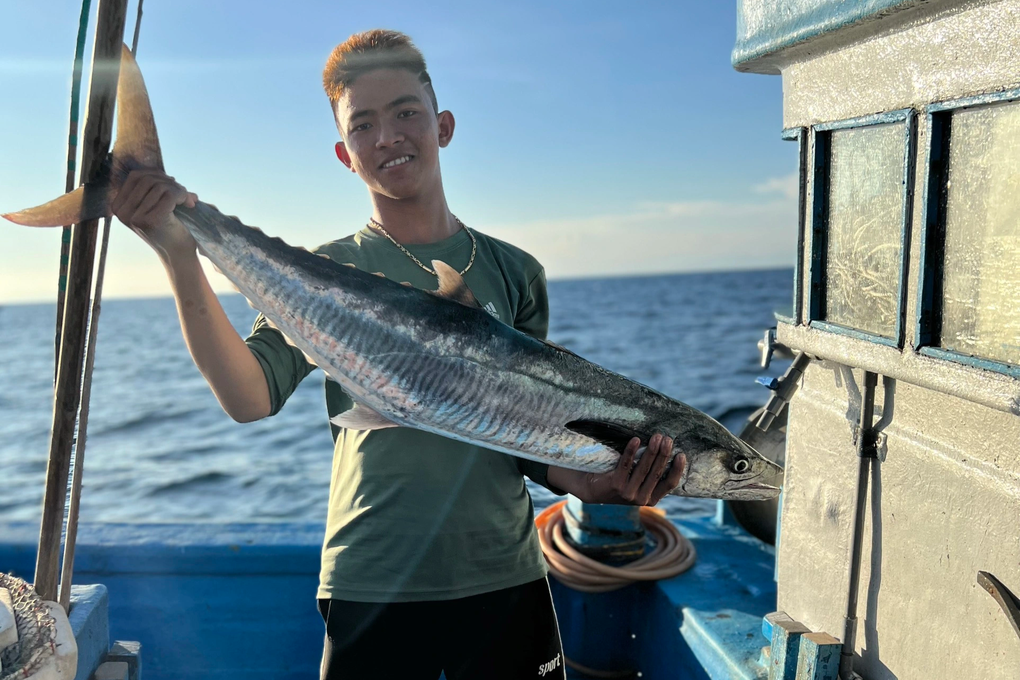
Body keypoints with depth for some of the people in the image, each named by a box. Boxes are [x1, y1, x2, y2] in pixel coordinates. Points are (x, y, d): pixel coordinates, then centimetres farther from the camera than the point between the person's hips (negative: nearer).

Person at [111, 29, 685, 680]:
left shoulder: (514, 272, 5)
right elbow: (251, 398, -16)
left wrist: (593, 482, -13)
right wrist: (180, 257, -27)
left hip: (507, 580, 2)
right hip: (372, 588, -2)